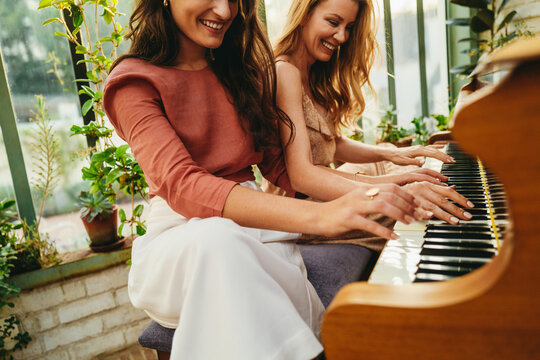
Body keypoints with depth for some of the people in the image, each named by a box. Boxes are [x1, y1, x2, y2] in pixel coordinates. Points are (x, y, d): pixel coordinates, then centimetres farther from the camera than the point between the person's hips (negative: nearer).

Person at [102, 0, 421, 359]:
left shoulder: (241, 70, 14)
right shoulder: (134, 81, -5)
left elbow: (279, 164, 9)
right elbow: (181, 185, -23)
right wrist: (319, 215, -36)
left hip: (255, 224, 3)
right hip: (180, 241, -2)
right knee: (218, 239, -37)